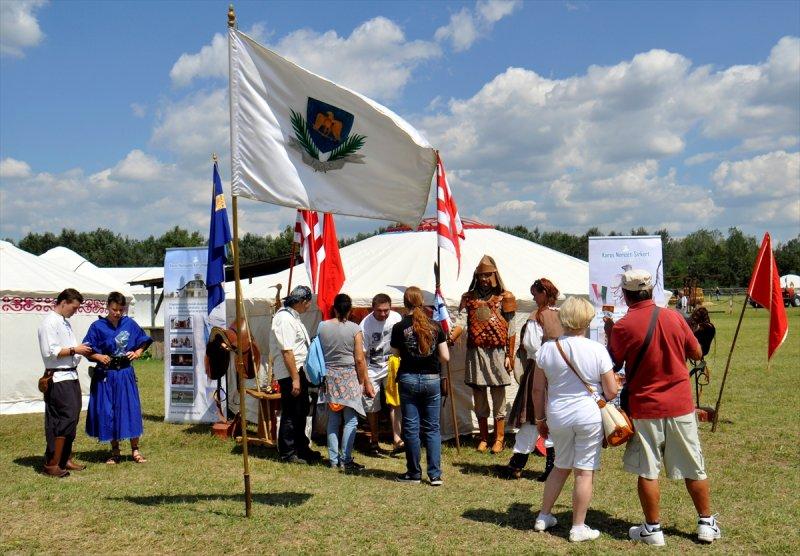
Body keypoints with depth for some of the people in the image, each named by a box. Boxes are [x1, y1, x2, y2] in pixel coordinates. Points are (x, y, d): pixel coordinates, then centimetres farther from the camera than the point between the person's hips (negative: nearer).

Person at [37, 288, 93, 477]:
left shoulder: (64, 322, 18)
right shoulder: (49, 323, -12)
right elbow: (50, 352, -20)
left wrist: (81, 350, 9)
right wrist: (74, 350, -15)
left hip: (71, 376, 10)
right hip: (59, 379, -10)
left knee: (71, 418, 13)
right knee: (65, 418, -10)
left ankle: (66, 459, 23)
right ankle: (52, 464, -3)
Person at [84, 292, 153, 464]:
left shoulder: (130, 324, 1)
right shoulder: (98, 326, -5)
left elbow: (143, 342, 12)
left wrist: (137, 353, -6)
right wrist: (99, 357, -19)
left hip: (125, 374, 1)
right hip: (105, 376, -1)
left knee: (131, 409, 1)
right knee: (108, 412, 5)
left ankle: (135, 450, 12)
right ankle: (115, 451, 20)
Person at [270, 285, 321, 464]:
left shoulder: (292, 317, 14)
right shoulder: (284, 319, -19)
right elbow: (287, 351, -24)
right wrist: (295, 379, -24)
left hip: (299, 371, 10)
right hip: (289, 374, -10)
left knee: (301, 411, 18)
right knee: (291, 414, -1)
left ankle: (301, 448, 31)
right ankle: (288, 454, 9)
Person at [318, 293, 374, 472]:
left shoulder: (322, 327, 0)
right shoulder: (354, 329, -9)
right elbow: (359, 359, -7)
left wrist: (322, 377, 16)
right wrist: (364, 382, 2)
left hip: (329, 376, 4)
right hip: (349, 377, -4)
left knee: (332, 420, 11)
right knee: (351, 420, 2)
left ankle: (333, 460, 16)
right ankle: (346, 460, 0)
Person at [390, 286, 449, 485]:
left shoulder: (399, 327, -6)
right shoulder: (435, 326, -1)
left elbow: (396, 354, 1)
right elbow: (445, 357, 0)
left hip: (408, 379, -2)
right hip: (432, 379, 2)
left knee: (411, 427, 8)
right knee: (432, 428, 9)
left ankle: (414, 473, 15)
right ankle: (435, 474, 7)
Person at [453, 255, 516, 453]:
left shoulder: (504, 297, 1)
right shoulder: (469, 297, 9)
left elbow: (510, 329, 0)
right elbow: (461, 321, -3)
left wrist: (509, 355, -5)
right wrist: (450, 338, -22)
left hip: (497, 352, -3)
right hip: (475, 353, 3)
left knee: (498, 396, 2)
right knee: (479, 397, 9)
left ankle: (499, 438, 11)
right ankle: (483, 438, 20)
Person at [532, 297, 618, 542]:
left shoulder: (547, 349, -3)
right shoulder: (597, 350, -11)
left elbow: (537, 389, 2)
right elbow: (611, 392, -8)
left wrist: (540, 418, 14)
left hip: (557, 417, 3)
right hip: (589, 417, -3)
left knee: (561, 466, 21)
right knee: (584, 472, 6)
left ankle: (543, 516, 28)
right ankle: (578, 527, 14)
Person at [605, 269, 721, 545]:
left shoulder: (622, 327, -13)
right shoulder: (673, 317, -3)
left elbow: (613, 365, -3)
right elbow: (697, 353, 7)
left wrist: (609, 333, 8)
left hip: (645, 407, -3)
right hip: (681, 405, 3)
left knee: (647, 471, 7)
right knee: (693, 468, 14)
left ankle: (652, 528, 14)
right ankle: (707, 523, 25)